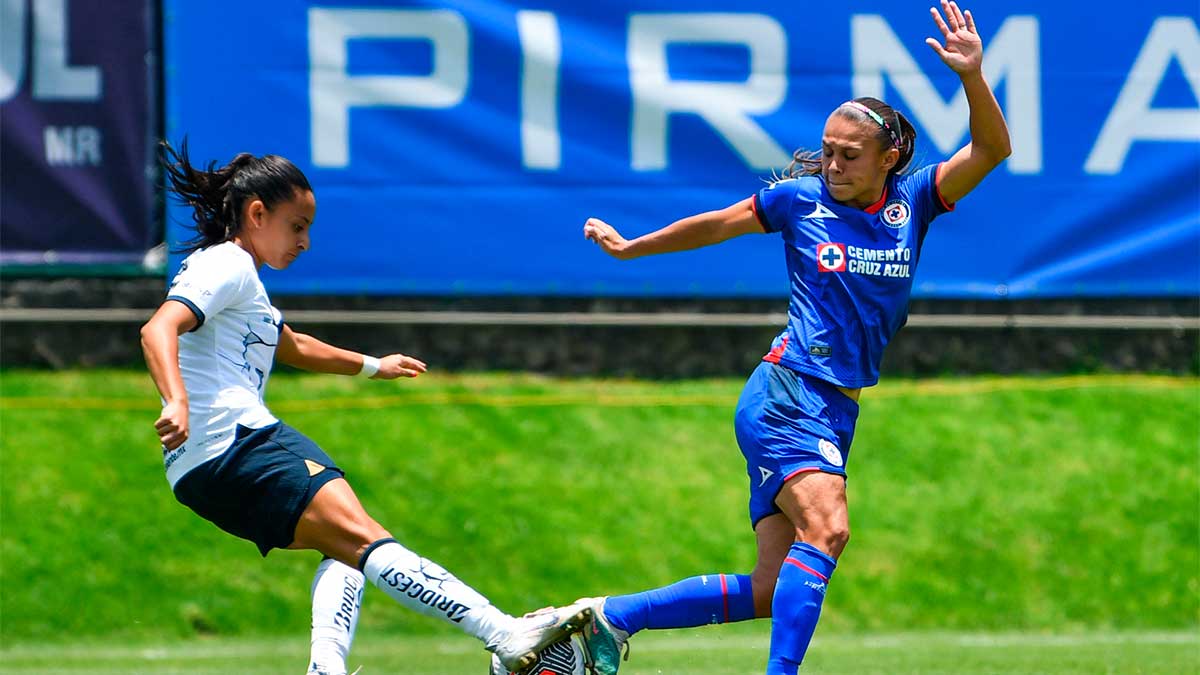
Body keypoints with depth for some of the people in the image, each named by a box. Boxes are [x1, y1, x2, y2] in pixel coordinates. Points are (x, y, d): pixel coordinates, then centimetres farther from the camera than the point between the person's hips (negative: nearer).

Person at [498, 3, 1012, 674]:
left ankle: (611, 618, 14)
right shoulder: (800, 200, 1)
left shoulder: (912, 203, 7)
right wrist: (631, 247, 29)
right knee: (827, 529, -30)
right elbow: (718, 224, 17)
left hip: (835, 415, 5)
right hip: (785, 394, -5)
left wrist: (973, 76, -20)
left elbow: (991, 149, -3)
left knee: (775, 591, 1)